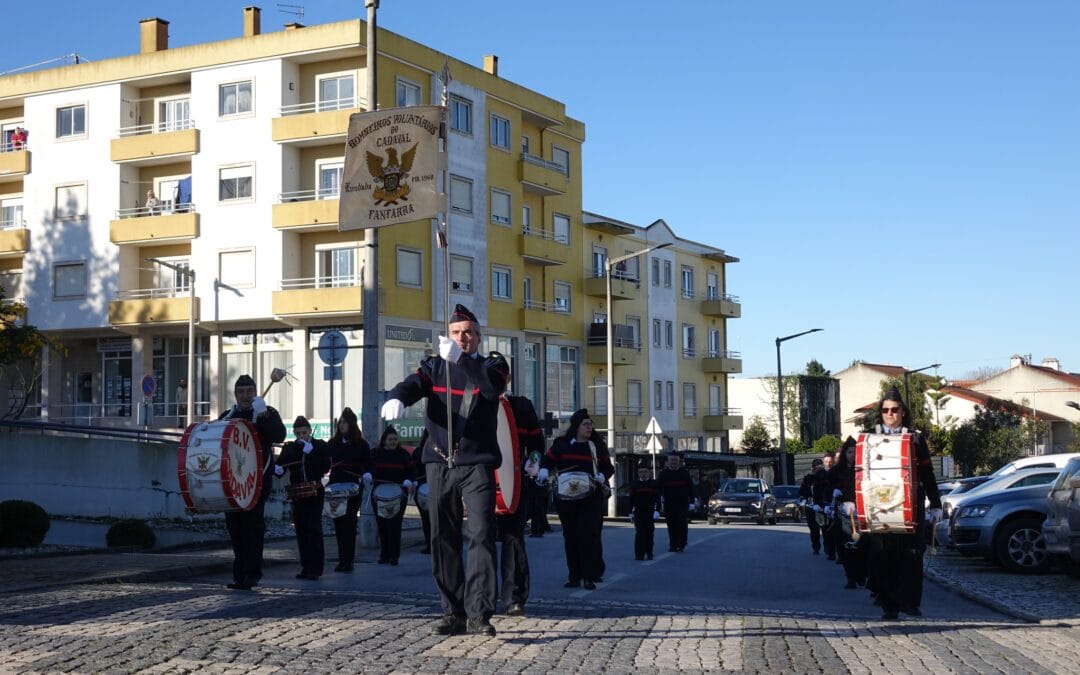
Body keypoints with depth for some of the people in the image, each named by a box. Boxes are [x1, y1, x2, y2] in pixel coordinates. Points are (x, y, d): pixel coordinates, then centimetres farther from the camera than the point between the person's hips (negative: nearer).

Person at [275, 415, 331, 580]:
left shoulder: (320, 446, 1)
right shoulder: (289, 448, 9)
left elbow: (325, 468, -9)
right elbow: (280, 468, 4)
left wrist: (311, 452, -16)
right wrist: (277, 470, -18)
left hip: (315, 493, -3)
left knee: (314, 529, -9)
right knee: (301, 531, 5)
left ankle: (315, 569, -8)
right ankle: (306, 567, 13)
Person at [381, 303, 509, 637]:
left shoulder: (492, 364, 7)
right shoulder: (434, 365, 13)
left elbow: (493, 387, -16)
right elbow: (413, 384, -7)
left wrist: (460, 359, -30)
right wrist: (396, 398, -32)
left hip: (477, 463, -3)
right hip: (440, 464, 3)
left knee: (481, 535, -12)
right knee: (444, 540, 5)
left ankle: (480, 613, -12)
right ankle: (453, 613, 13)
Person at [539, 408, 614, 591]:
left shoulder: (597, 445, 8)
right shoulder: (562, 444, 6)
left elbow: (608, 467, 12)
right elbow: (548, 460, 9)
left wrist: (602, 476, -9)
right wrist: (544, 471, -12)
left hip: (591, 497, -1)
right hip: (566, 497, 1)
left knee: (588, 534, -12)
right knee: (570, 536, 6)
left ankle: (589, 576, -9)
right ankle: (574, 576, 13)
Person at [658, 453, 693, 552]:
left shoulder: (684, 472, 4)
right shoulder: (664, 472, 6)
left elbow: (690, 487, 7)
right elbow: (659, 488, 6)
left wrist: (691, 501, 2)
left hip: (682, 503, -1)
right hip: (669, 504, 1)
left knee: (682, 524, -6)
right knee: (671, 525, 5)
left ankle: (681, 545, -1)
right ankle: (673, 545, 12)